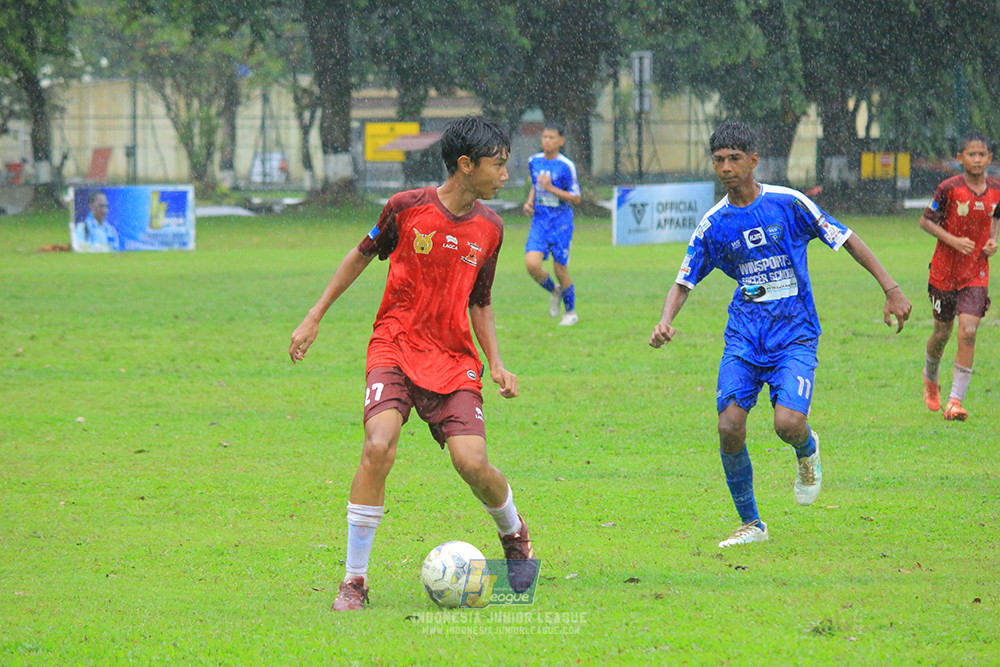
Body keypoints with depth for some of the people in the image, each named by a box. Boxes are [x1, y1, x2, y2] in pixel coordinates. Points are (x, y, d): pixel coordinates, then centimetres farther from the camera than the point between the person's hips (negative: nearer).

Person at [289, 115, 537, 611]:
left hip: (454, 359, 2)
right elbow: (362, 255, 9)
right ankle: (354, 579, -14)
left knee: (471, 461, -15)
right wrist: (314, 318, 11)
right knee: (378, 446, -25)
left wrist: (497, 364, 4)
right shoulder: (407, 208, -7)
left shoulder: (489, 228, 3)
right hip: (396, 347, -2)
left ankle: (515, 534, 19)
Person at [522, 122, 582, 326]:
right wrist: (529, 202, 5)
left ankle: (571, 312, 21)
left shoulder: (566, 166, -11)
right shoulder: (534, 161, 6)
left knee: (560, 269, 0)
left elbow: (576, 199, -9)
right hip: (539, 221, 4)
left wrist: (551, 188, -19)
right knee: (532, 264, -14)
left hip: (561, 222, -4)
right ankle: (554, 291, 18)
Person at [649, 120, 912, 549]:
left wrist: (891, 289, -1)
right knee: (729, 428, -11)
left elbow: (847, 239, 2)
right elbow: (684, 282, 9)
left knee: (788, 424, -23)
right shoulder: (713, 224, 2)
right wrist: (666, 322, -11)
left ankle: (807, 450, 17)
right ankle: (750, 524, 8)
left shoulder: (789, 203, -5)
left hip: (794, 335, -3)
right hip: (744, 335, 3)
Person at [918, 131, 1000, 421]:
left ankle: (955, 400, -10)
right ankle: (930, 378, 43)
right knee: (942, 333, 11)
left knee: (968, 332, -13)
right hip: (945, 271, -2)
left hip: (977, 272, 2)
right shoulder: (949, 188, -14)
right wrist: (954, 241, -19)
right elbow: (925, 221, -7)